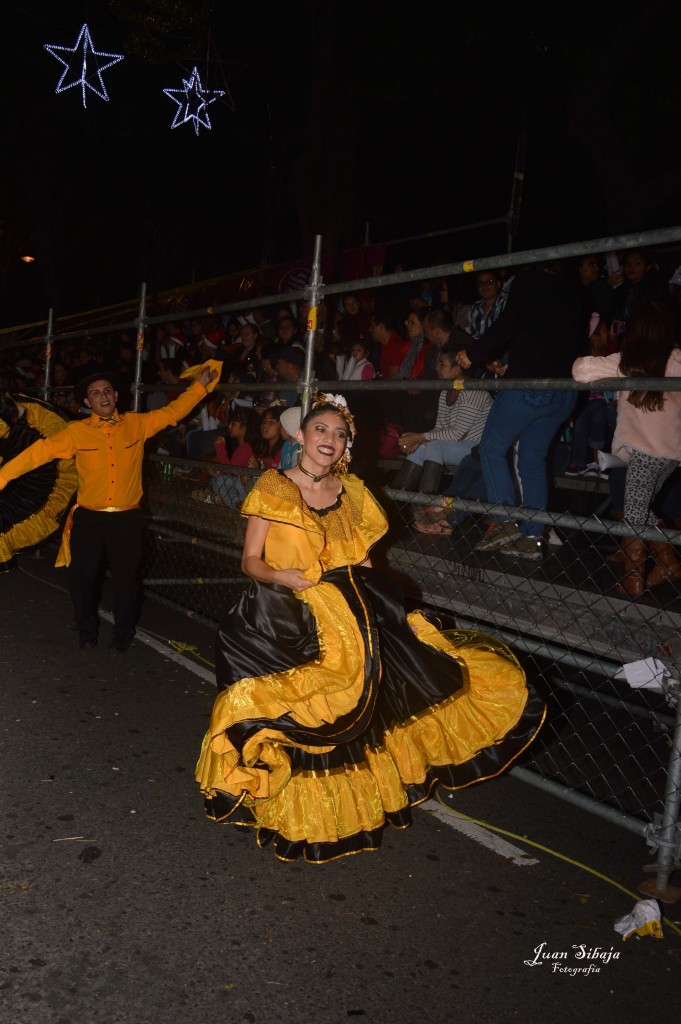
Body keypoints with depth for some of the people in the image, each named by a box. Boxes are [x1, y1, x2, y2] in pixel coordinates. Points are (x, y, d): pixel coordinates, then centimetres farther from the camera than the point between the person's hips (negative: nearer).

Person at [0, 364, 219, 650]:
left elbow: (173, 411, 8)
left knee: (125, 578, 12)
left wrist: (200, 385, 1)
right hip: (89, 518, 0)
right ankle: (87, 631, 33)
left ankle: (123, 634, 33)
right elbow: (39, 451, -5)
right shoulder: (76, 431, -3)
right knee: (80, 577, 8)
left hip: (127, 518, 0)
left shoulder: (137, 424, 1)